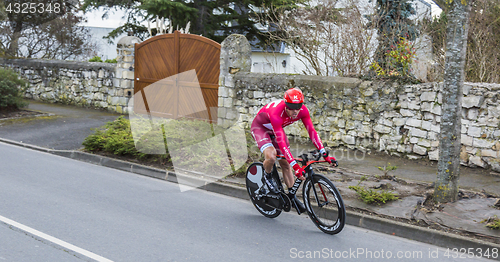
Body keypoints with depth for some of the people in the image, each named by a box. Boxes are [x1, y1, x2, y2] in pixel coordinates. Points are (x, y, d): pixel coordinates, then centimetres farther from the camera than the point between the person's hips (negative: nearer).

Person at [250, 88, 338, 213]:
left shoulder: (303, 111, -26)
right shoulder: (276, 114, -43)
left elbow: (312, 131, -23)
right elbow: (281, 142, -47)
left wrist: (325, 154, -31)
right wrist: (295, 166, -52)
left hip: (275, 129, 6)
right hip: (260, 127, -6)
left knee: (285, 163, 4)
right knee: (271, 156, -31)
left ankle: (291, 196, 18)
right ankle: (267, 176, 2)